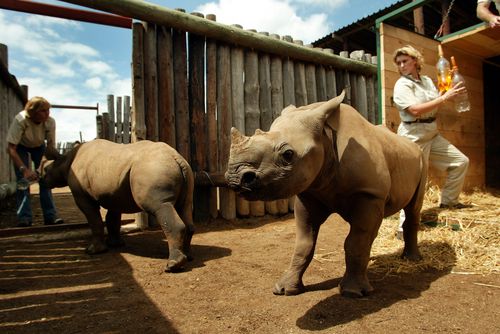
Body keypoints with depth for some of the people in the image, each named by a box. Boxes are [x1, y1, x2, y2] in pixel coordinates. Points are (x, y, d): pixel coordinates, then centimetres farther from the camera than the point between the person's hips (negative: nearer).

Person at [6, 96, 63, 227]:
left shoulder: (50, 122, -30)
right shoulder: (20, 120, -37)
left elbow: (51, 147, -18)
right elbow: (11, 148, -34)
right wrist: (24, 169, -44)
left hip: (39, 147, 2)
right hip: (20, 147, -2)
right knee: (22, 180, -13)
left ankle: (50, 216, -1)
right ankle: (25, 218, -6)